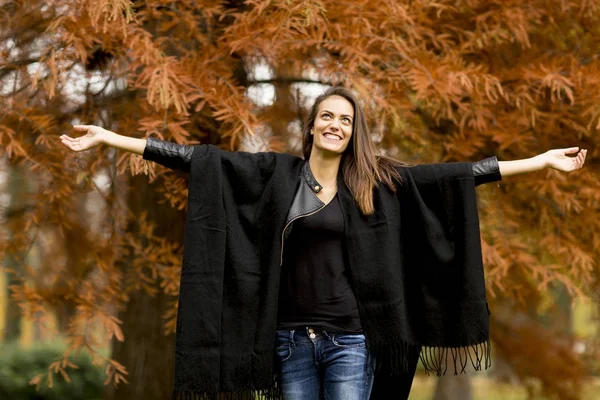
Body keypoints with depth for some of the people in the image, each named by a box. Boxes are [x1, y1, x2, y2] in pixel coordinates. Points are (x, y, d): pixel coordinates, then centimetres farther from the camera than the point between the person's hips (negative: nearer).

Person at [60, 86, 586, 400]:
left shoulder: (377, 183, 4)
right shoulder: (277, 173, 4)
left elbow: (458, 174, 4)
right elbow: (198, 160, 1)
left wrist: (540, 161, 4)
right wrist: (110, 137, -2)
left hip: (350, 339, -1)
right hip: (292, 339, 1)